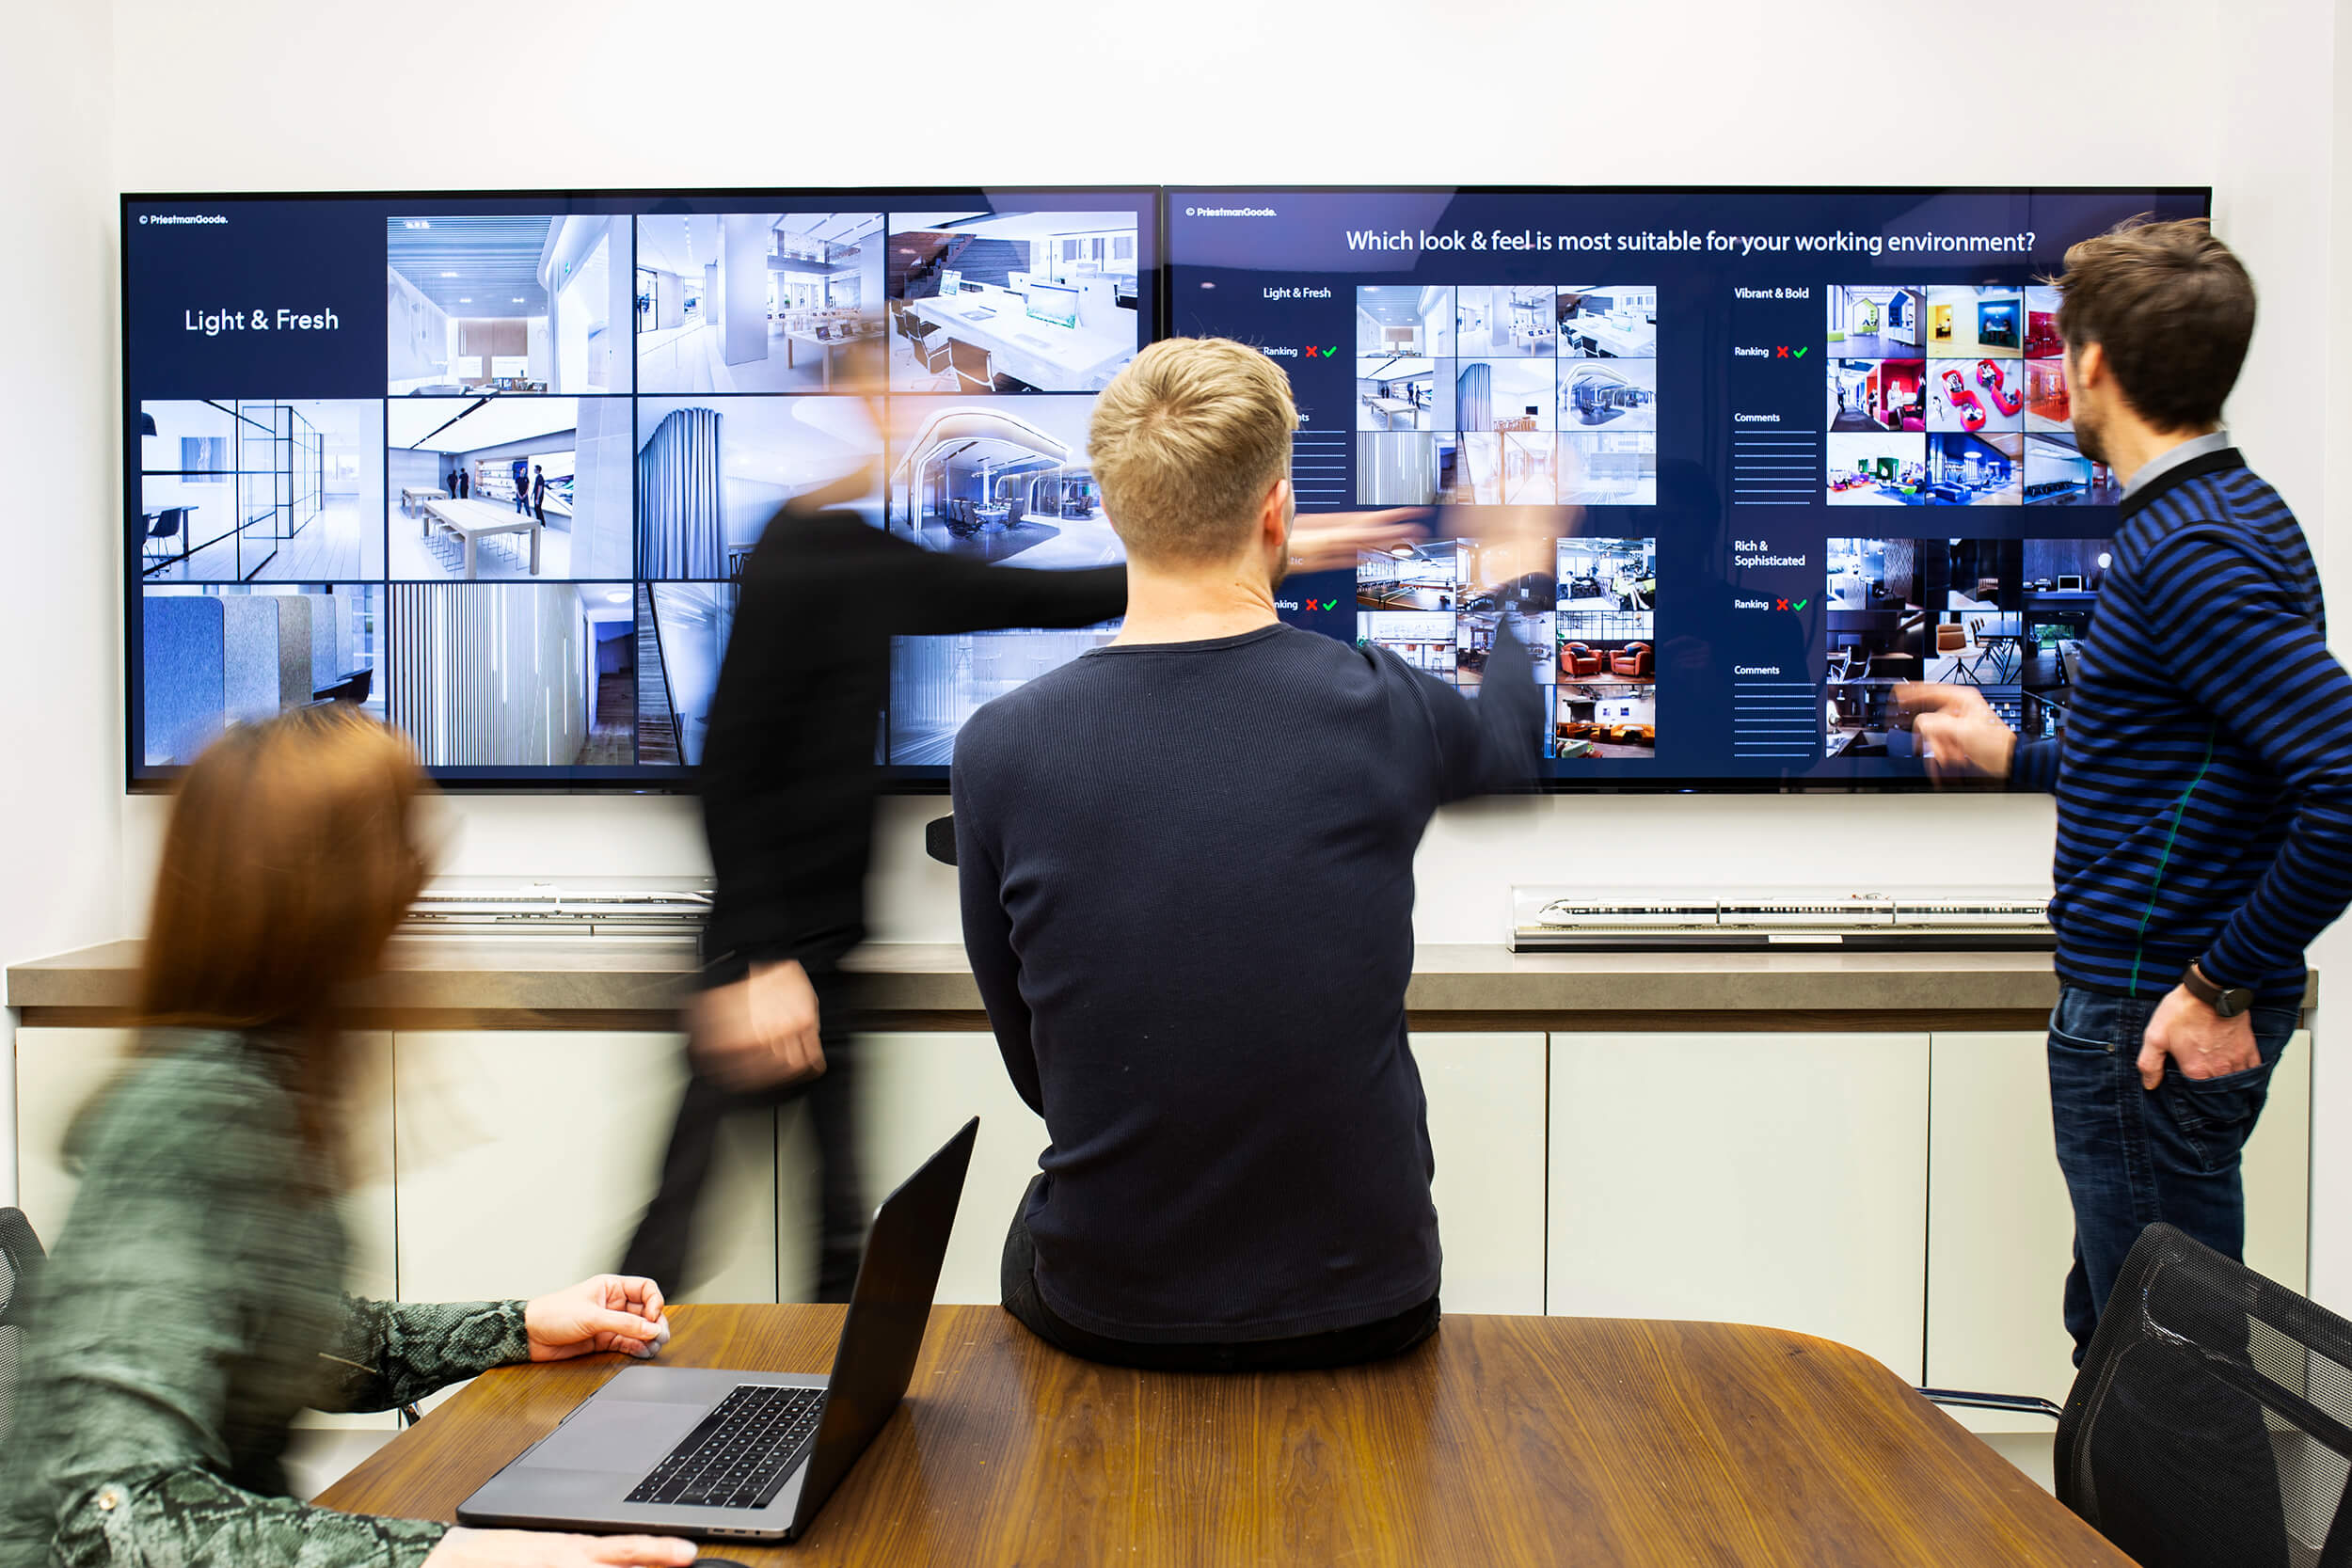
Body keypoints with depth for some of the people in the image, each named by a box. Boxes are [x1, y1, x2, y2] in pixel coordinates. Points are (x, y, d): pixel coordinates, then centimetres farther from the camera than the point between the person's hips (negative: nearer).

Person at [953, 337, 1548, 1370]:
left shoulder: (1000, 747, -15)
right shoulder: (1379, 710, -16)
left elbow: (1032, 1066, -4)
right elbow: (1511, 741, 11)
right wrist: (1520, 580, 31)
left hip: (1100, 1314, 0)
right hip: (1360, 1307, 1)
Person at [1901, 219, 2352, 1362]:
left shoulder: (2193, 551, -20)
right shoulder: (2233, 513, 14)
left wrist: (2224, 983, -21)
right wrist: (2009, 755, 29)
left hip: (2159, 1020, -10)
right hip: (2137, 992, 10)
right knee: (2118, 1328, 22)